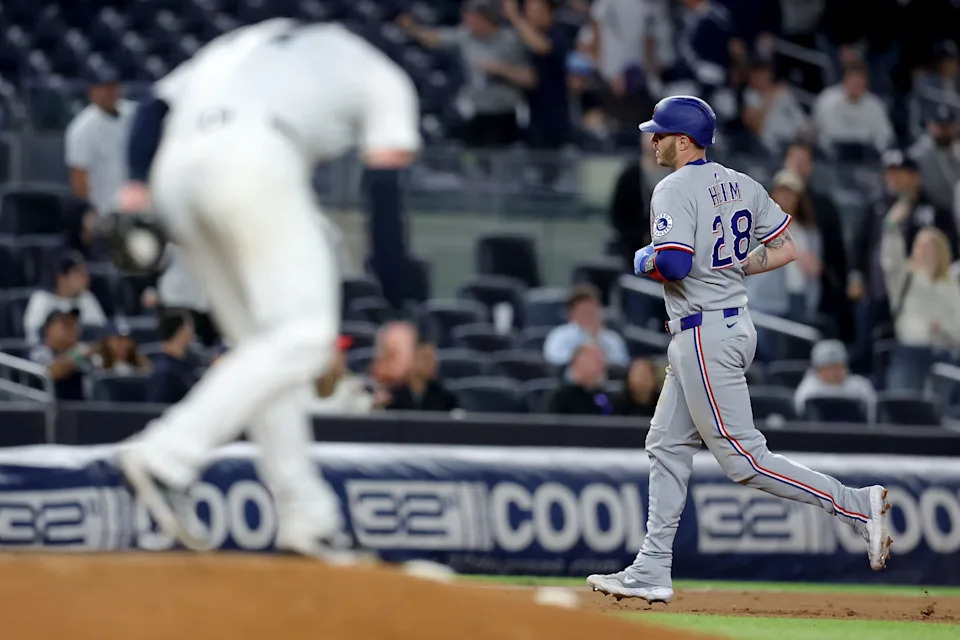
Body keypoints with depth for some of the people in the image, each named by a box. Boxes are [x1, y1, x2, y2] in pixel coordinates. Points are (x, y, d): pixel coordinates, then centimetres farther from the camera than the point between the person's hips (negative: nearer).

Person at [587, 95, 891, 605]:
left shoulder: (675, 190, -15)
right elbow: (786, 249, 10)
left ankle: (856, 506, -12)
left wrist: (645, 262, -6)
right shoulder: (741, 185, 10)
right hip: (735, 324, 10)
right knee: (667, 446, 13)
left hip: (704, 334, -10)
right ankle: (652, 572, 14)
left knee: (743, 458, -8)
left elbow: (674, 264, -27)